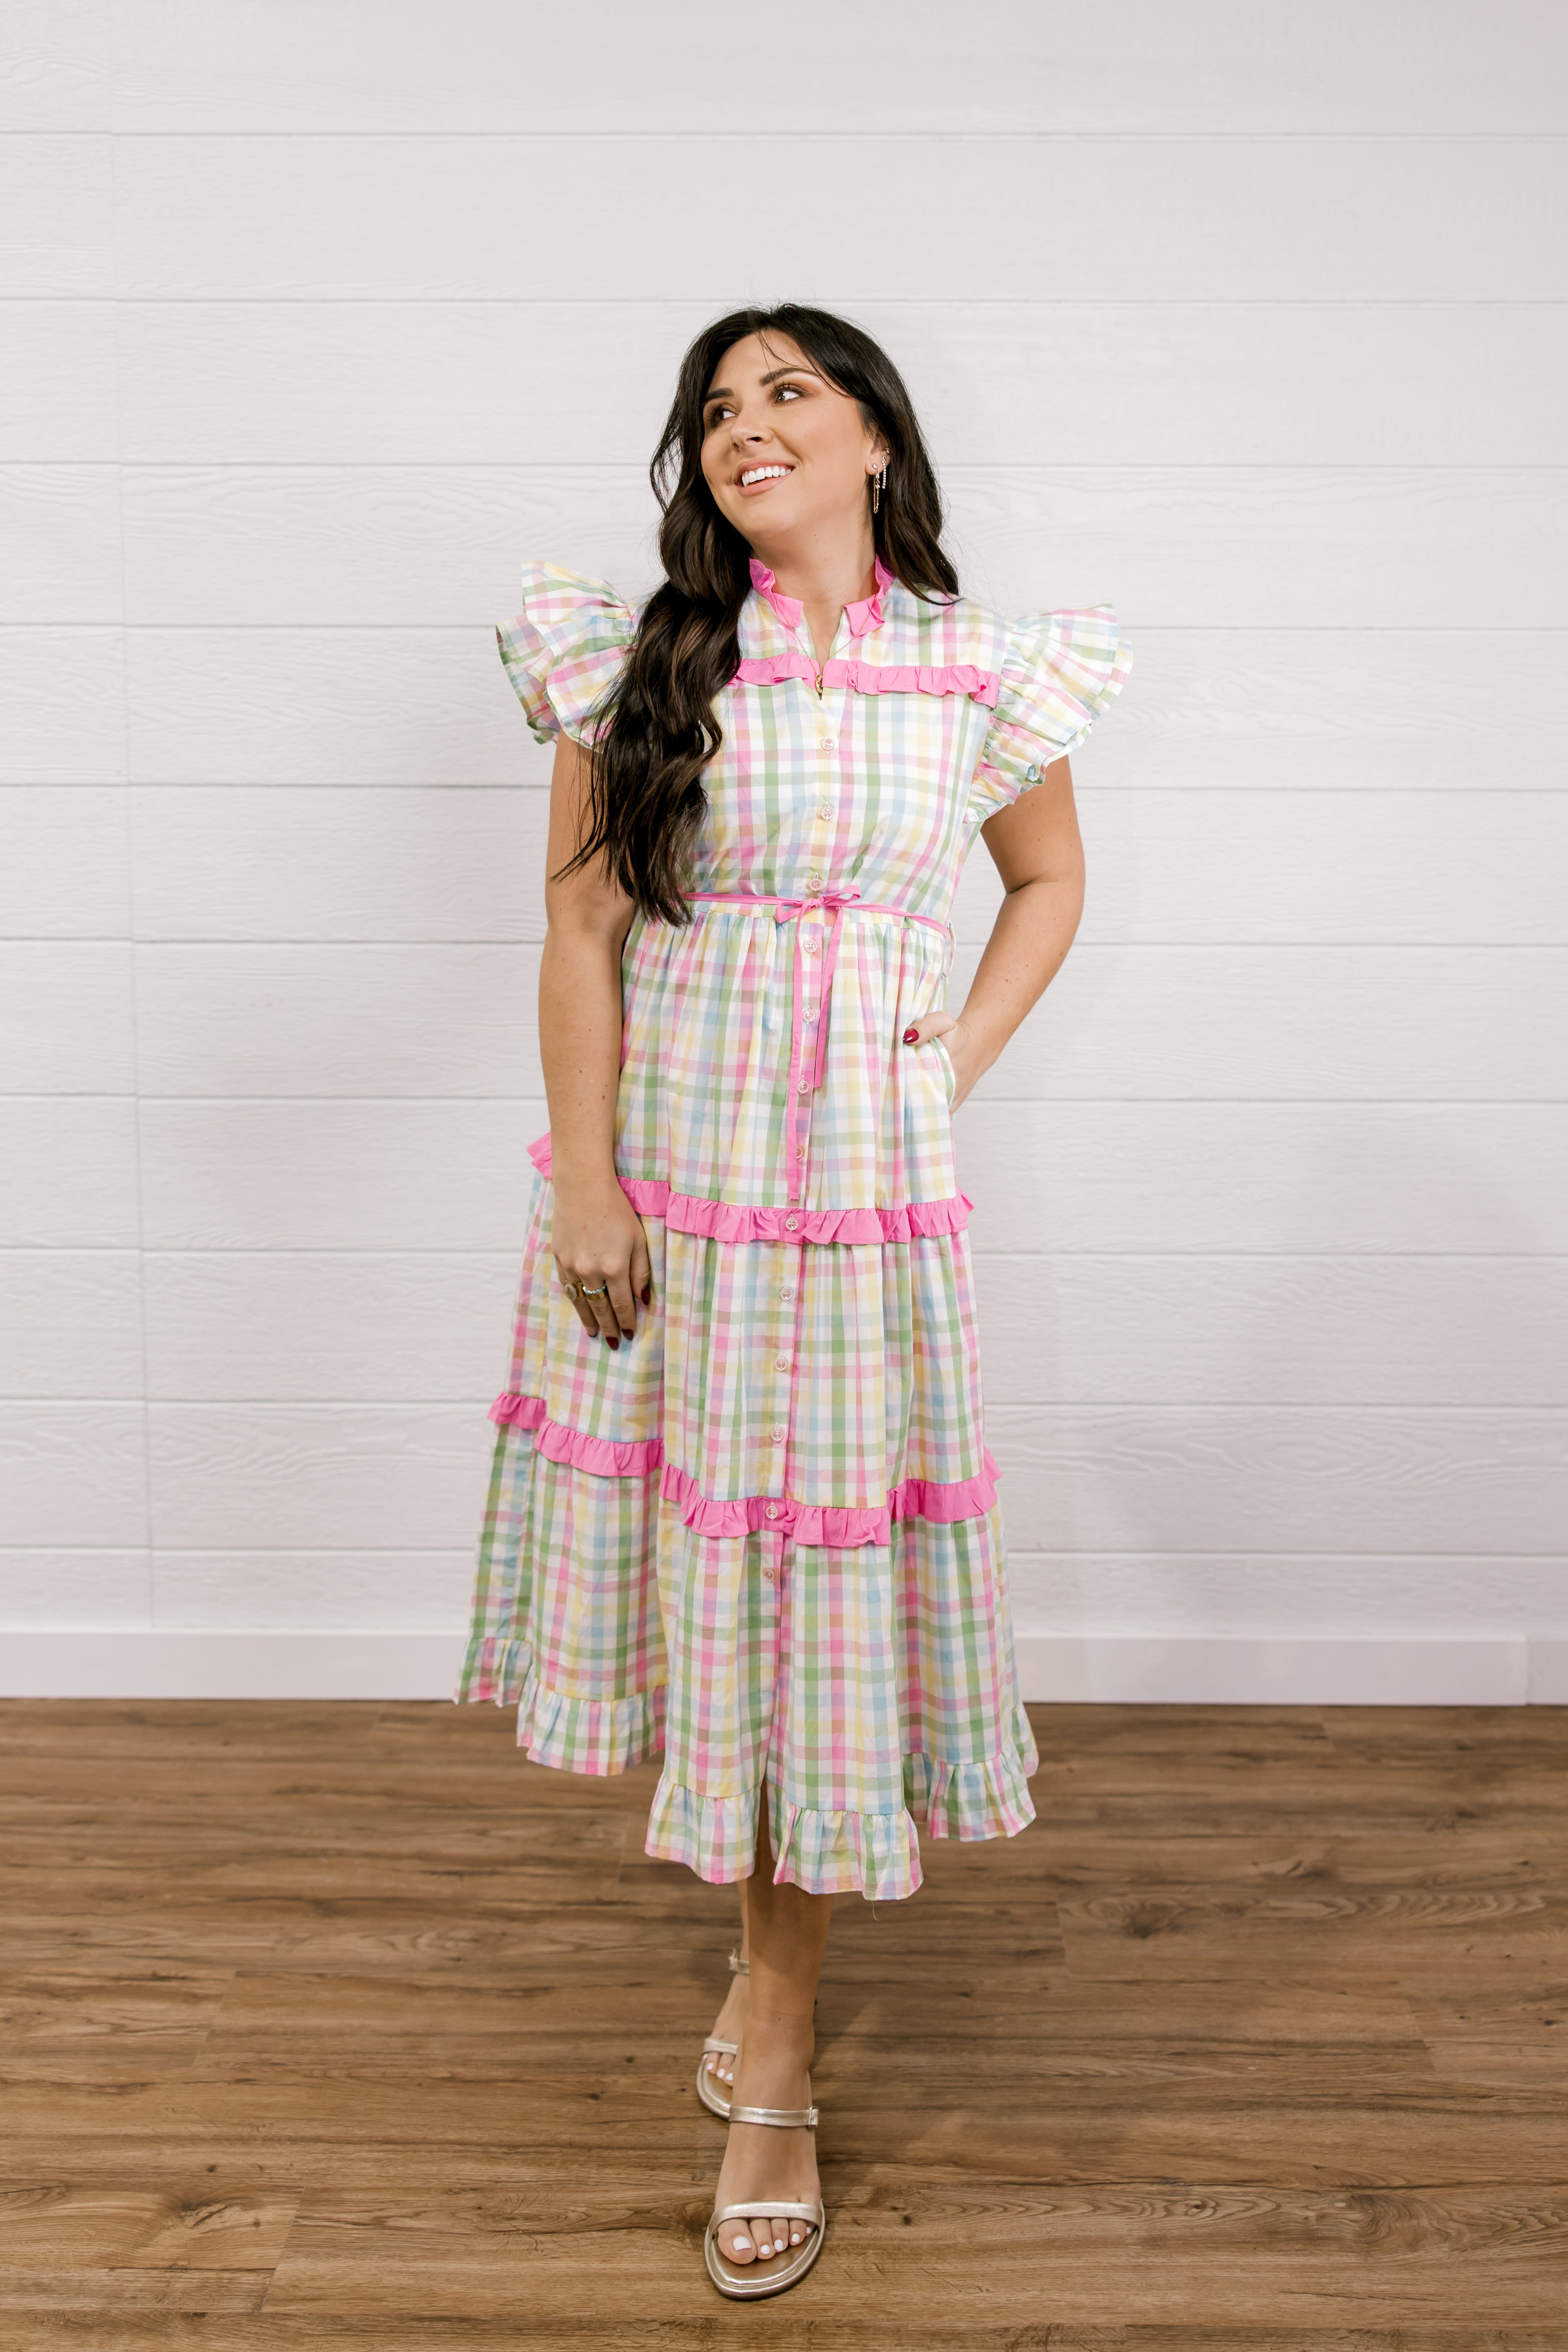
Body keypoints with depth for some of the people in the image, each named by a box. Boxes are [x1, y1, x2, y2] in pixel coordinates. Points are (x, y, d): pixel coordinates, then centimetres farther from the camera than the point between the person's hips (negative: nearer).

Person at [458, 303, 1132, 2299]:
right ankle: (769, 1944, 39)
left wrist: (955, 1070, 3)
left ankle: (772, 2072, 17)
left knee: (822, 1575, 4)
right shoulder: (642, 659, 1)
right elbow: (582, 934, -1)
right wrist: (582, 1180, -6)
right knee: (696, 1560, 10)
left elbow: (1051, 885, 16)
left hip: (865, 1183, 0)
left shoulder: (978, 674, 3)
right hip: (665, 1171, 1)